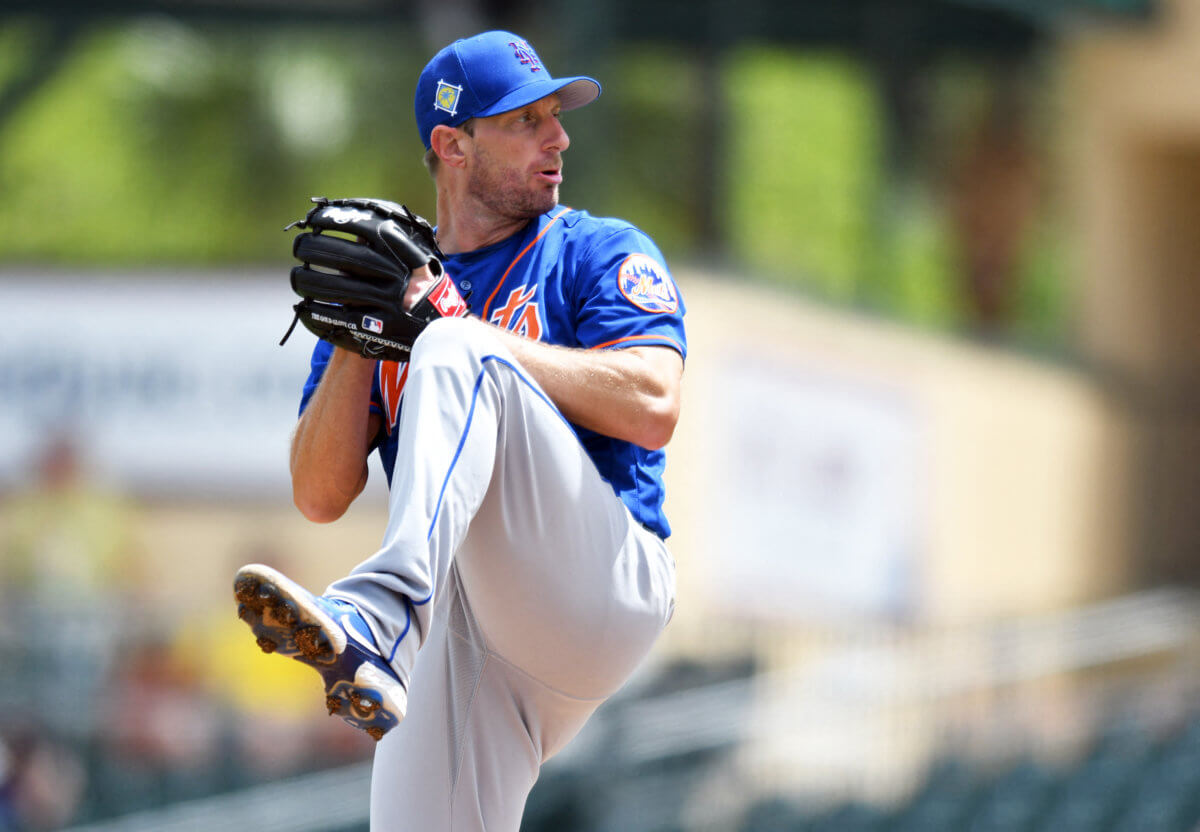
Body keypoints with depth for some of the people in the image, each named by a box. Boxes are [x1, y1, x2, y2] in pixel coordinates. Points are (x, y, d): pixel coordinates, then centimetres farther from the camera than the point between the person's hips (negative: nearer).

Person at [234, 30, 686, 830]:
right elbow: (321, 496, 12)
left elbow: (651, 409, -9)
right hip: (461, 629, 4)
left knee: (452, 363, -27)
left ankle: (377, 624, -48)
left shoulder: (602, 253, 11)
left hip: (605, 586, -4)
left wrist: (459, 328, -8)